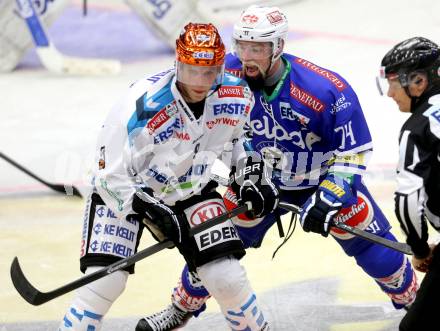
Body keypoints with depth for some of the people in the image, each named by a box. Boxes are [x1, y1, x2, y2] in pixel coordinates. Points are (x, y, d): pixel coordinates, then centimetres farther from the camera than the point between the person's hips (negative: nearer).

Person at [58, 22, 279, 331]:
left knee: (228, 278, -5)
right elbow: (111, 176, -25)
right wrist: (151, 211, -31)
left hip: (190, 188, 4)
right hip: (124, 190, -4)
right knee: (105, 282, -17)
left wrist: (252, 176, 0)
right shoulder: (143, 106, -32)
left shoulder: (237, 96, -16)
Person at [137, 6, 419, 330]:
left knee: (377, 251, -3)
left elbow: (353, 151, -22)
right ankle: (186, 304, 26)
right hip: (260, 179, 2)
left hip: (323, 178, -2)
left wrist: (329, 195, -31)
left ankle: (412, 298, 26)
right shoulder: (229, 75, -24)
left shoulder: (327, 90, -33)